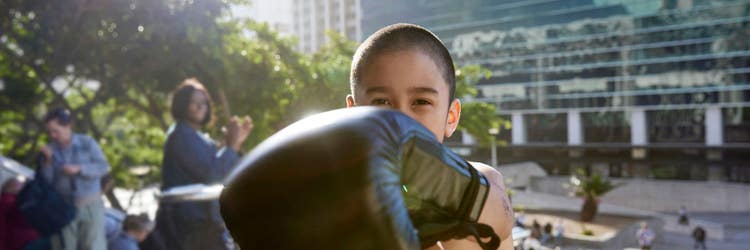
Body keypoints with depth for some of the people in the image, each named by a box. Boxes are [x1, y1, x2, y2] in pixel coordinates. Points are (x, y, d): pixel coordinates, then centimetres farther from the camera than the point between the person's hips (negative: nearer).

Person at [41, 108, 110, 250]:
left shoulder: (87, 143, -3)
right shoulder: (50, 150, 2)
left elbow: (104, 167, -9)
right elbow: (46, 182, -1)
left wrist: (78, 169, -21)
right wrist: (48, 161, -16)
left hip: (90, 206, -2)